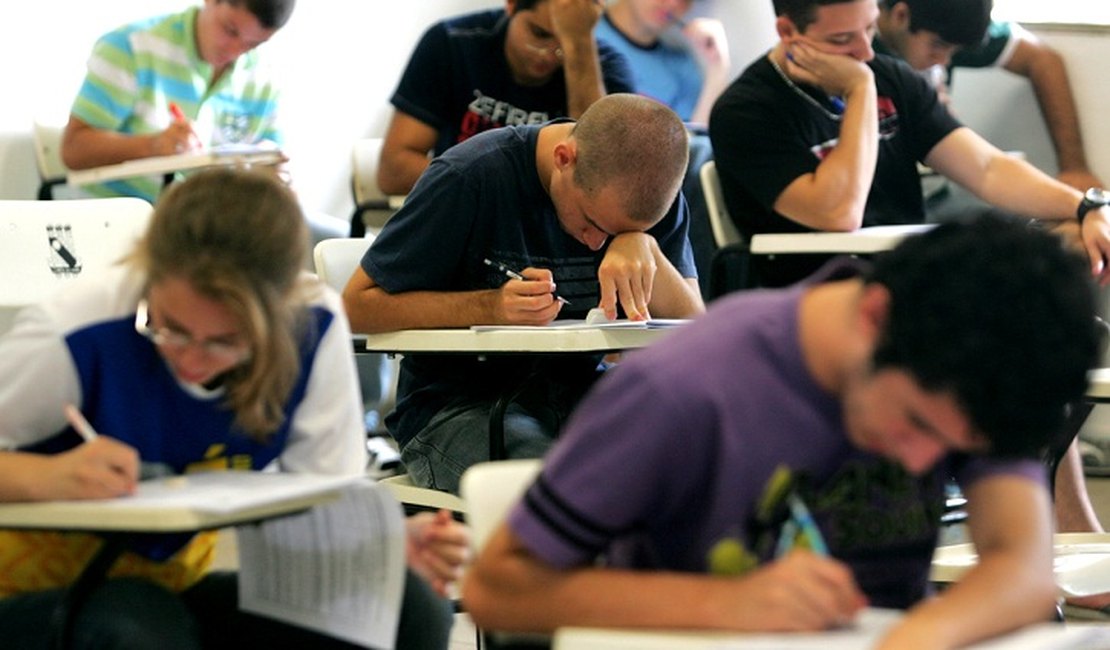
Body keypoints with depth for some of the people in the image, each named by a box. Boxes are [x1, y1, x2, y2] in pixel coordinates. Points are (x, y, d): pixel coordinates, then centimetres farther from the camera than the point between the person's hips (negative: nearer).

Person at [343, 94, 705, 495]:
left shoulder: (651, 193, 2)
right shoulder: (469, 178, -13)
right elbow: (357, 307, -10)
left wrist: (645, 248, -21)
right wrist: (492, 307, -23)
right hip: (457, 402, -4)